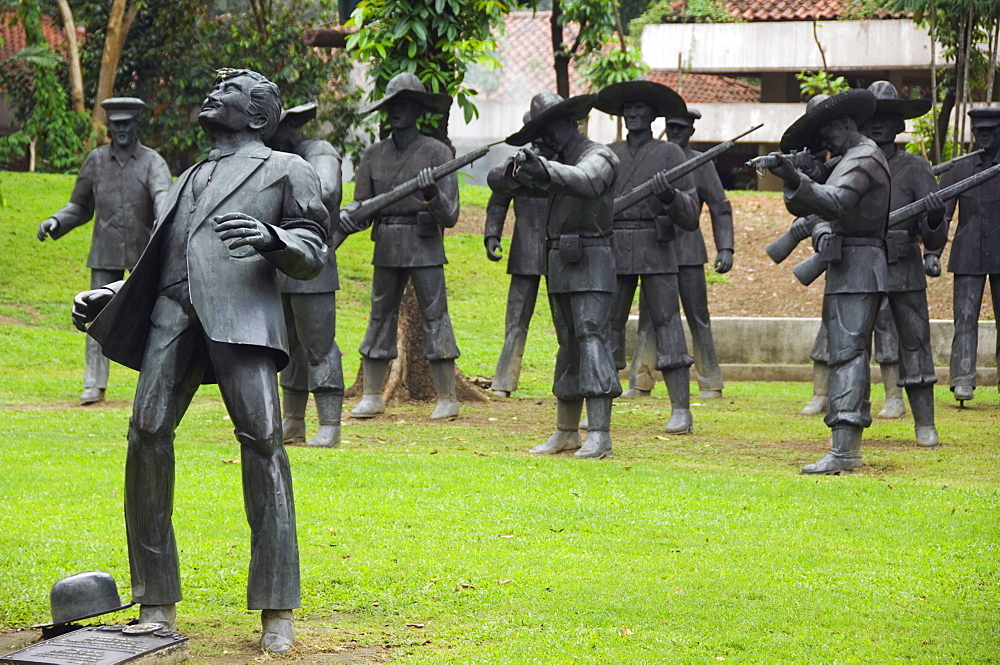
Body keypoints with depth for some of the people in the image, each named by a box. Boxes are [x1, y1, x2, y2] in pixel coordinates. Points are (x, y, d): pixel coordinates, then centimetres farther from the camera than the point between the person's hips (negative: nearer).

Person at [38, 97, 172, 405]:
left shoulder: (152, 161, -4)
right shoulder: (96, 160, 5)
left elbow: (163, 195, -23)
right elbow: (80, 206, 13)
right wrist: (55, 222, -6)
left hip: (143, 251, -2)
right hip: (106, 252, 2)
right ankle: (94, 385, -4)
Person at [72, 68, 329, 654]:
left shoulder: (286, 170, 18)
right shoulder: (188, 181, 35)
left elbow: (313, 255, 7)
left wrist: (272, 239, -14)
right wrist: (108, 296, 22)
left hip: (240, 314, -5)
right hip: (172, 311, 5)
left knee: (261, 438, -17)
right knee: (147, 436, -11)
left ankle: (277, 611, -16)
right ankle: (157, 605, -5)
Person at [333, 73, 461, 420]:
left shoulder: (436, 153, -3)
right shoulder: (375, 155, 9)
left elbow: (449, 216, -6)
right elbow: (361, 210, 12)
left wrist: (433, 194, -25)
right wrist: (333, 236, -2)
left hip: (424, 247, -5)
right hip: (386, 248, 5)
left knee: (434, 317, -4)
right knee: (380, 317, 7)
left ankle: (447, 398, 1)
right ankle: (372, 396, 14)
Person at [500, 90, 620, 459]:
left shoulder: (598, 156, -9)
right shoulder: (559, 164, 18)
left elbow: (586, 182, -33)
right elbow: (513, 183, 11)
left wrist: (543, 169, -48)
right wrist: (518, 168, -13)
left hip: (590, 265, -9)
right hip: (559, 264, 9)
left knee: (592, 342, -15)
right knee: (569, 346, 13)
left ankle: (600, 435, -21)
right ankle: (566, 432, 19)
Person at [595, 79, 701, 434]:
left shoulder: (670, 154, 5)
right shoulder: (609, 155, 14)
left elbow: (690, 214, -1)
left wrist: (670, 195, -20)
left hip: (655, 249, -3)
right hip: (614, 250, 3)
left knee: (666, 323, -8)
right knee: (607, 325, 3)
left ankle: (681, 411, -9)